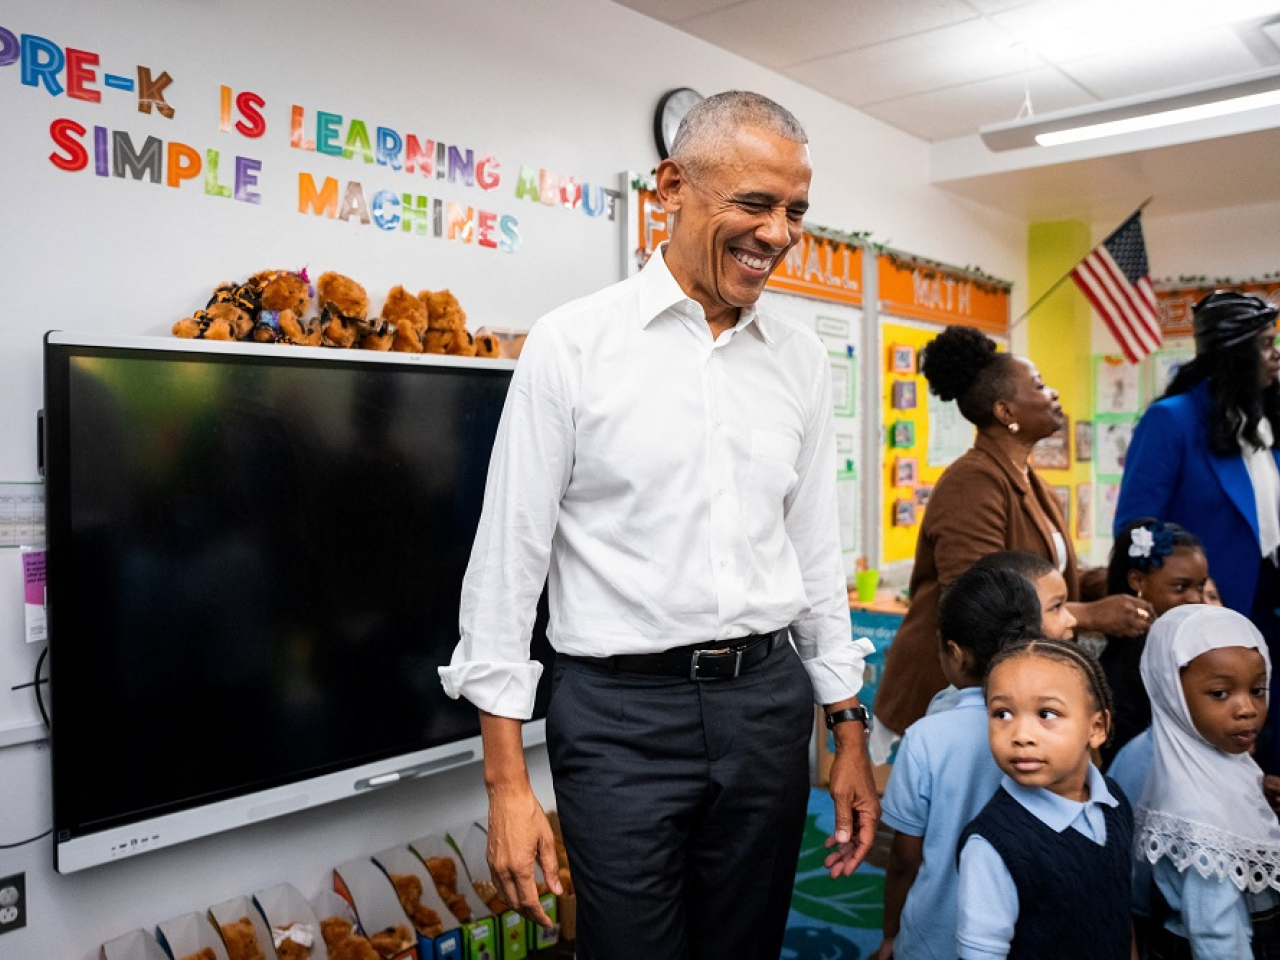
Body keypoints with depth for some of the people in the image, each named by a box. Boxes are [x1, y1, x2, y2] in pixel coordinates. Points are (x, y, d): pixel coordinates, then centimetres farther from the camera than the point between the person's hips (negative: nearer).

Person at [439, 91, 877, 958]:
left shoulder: (801, 359, 5)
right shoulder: (571, 344, -8)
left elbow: (817, 553, 11)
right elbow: (508, 559, -7)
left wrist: (850, 733, 11)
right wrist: (507, 780, -8)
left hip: (768, 699, 5)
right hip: (621, 708, -4)